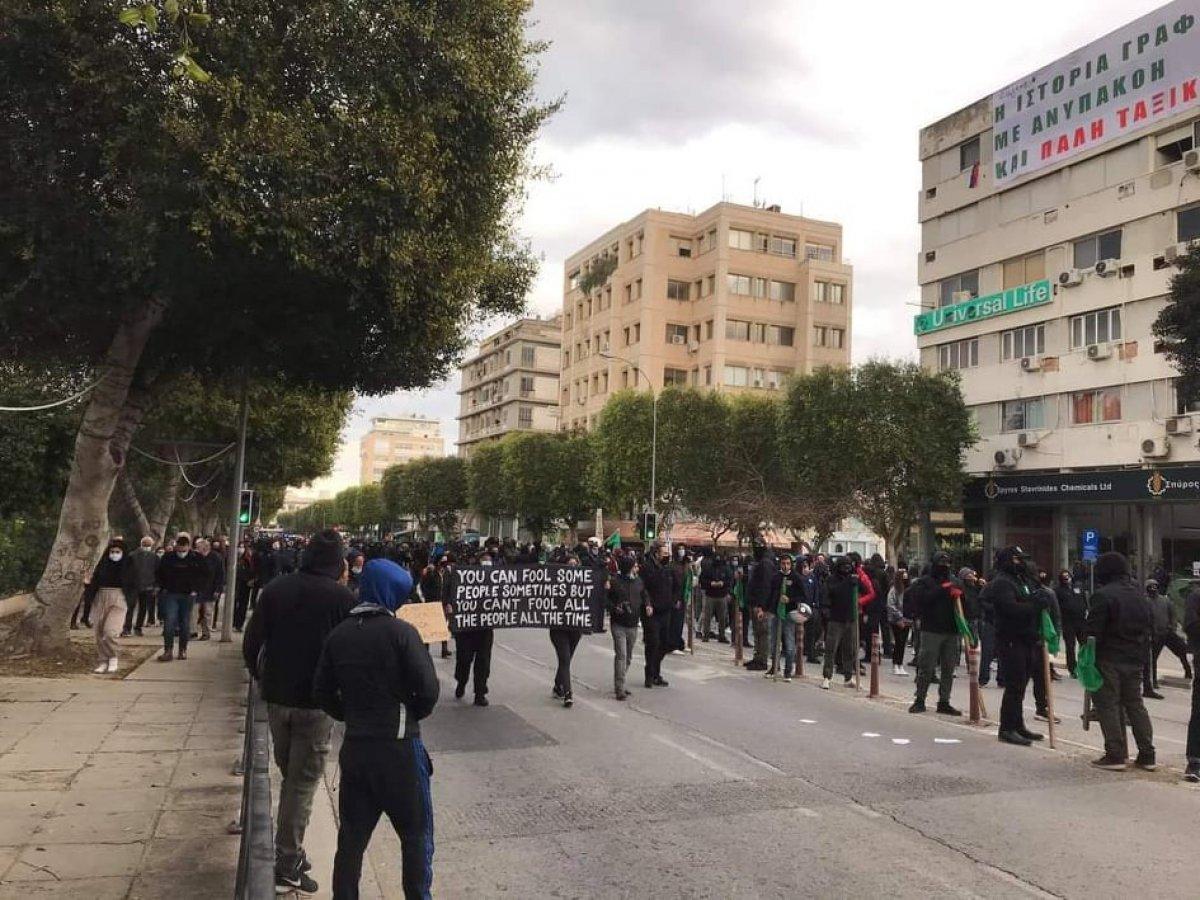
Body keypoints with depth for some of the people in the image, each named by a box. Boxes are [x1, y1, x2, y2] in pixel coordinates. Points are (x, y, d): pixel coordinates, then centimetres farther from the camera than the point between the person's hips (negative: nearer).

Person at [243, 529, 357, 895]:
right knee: (303, 782, 5)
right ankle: (288, 865, 8)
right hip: (316, 701, -4)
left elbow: (251, 642, 3)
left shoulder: (276, 587, 0)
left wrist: (261, 678, 16)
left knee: (289, 775, 21)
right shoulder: (343, 597, -12)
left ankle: (288, 850, 26)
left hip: (276, 696, 4)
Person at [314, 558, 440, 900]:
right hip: (399, 747, -5)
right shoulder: (401, 632, -14)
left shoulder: (339, 633, 2)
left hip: (354, 746, 5)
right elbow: (428, 689, -16)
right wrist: (412, 715, 3)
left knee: (352, 834, 15)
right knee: (416, 833, 10)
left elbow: (322, 691, 5)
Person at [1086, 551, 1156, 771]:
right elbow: (1151, 628, 16)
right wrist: (1141, 654, 19)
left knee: (1108, 705, -1)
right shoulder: (1141, 596, 12)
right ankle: (1147, 755, 16)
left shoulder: (1103, 595, -13)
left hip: (1109, 659, -7)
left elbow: (1094, 630, -17)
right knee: (1135, 704, 15)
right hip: (1135, 660, 7)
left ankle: (1115, 755, -2)